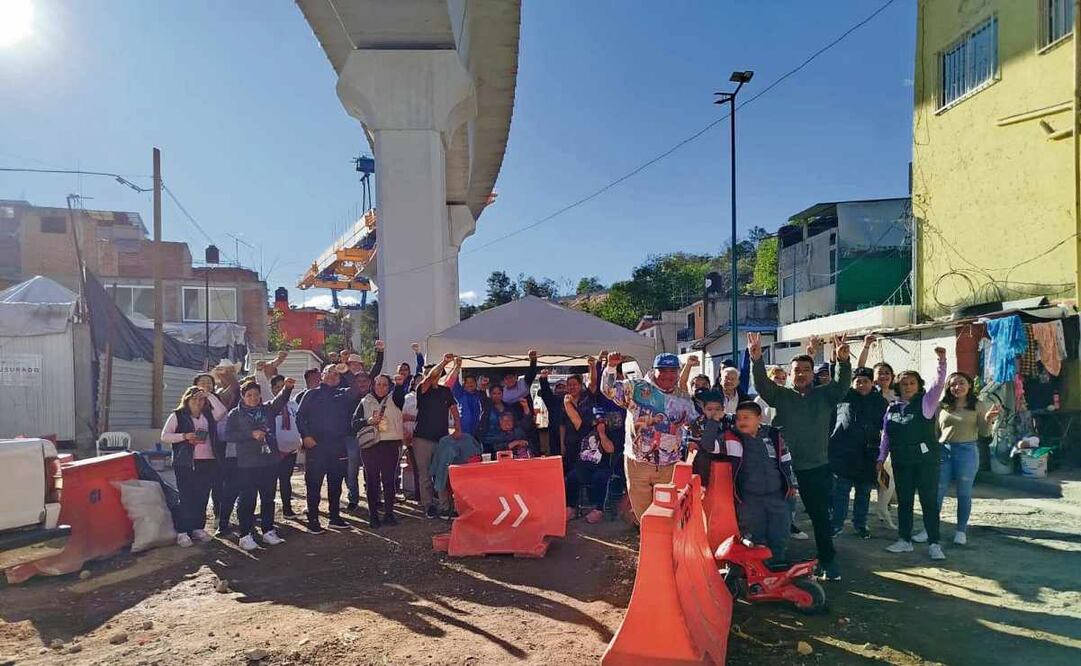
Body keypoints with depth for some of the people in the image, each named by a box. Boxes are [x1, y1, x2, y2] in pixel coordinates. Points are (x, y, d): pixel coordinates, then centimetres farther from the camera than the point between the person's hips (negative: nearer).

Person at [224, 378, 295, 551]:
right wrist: (251, 434, -17)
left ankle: (268, 531, 22)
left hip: (270, 461, 4)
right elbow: (228, 435, -7)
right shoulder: (235, 414, 2)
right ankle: (246, 535, 7)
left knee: (268, 499, 11)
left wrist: (287, 388, -29)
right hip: (247, 464, -3)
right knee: (247, 500, 0)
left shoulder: (268, 409, 9)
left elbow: (280, 400, -9)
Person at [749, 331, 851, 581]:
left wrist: (844, 361, -29)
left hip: (818, 468, 1)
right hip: (785, 467, -1)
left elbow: (843, 384, -9)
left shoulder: (824, 395, 6)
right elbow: (762, 383, -13)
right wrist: (756, 359, -31)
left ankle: (827, 561, 22)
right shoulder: (780, 396, 2)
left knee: (821, 516, 10)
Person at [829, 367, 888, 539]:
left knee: (864, 491, 11)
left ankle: (860, 524, 24)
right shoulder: (844, 397, 4)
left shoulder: (880, 401, 10)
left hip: (868, 454, 3)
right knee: (841, 489, -1)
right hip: (844, 452, -2)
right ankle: (837, 523, 9)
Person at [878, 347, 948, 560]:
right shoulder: (892, 408, 9)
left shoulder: (925, 402, -2)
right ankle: (905, 540, 21)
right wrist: (881, 458, 12)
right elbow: (886, 436, 13)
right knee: (903, 501, 11)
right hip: (901, 461, 4)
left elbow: (938, 383, -19)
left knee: (929, 501, 0)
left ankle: (934, 543, 8)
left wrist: (942, 361, -32)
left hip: (925, 459, -4)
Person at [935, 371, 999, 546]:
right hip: (943, 450, 2)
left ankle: (961, 531, 16)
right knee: (937, 492, 3)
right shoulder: (943, 406, 7)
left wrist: (989, 419, -20)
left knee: (964, 493, 6)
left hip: (967, 450, -2)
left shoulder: (979, 406, 0)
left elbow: (984, 433, -3)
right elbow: (935, 430, 15)